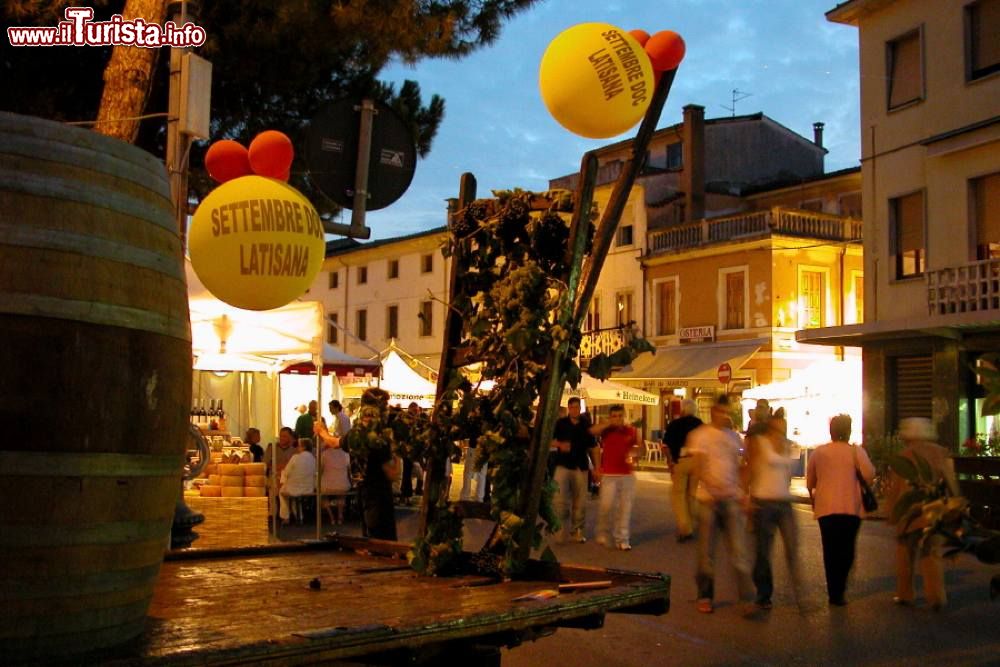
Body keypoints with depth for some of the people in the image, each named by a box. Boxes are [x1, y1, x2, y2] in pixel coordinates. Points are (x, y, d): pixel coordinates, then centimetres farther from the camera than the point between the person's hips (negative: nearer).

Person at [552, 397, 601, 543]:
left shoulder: (586, 425, 6)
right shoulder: (560, 423, 2)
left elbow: (593, 447, 9)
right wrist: (560, 444, -15)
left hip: (581, 467, 2)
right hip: (563, 465, -2)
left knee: (580, 502, 6)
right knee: (561, 499, -12)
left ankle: (576, 531, 18)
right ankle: (561, 529, -2)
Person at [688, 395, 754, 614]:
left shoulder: (733, 436, 13)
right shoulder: (700, 435, -3)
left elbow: (737, 467, 17)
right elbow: (698, 467, -10)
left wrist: (741, 493, 7)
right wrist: (710, 485, -26)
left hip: (731, 498, 3)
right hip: (708, 498, -3)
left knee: (738, 547, -2)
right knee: (707, 550, 4)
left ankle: (747, 595, 0)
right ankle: (705, 596, 15)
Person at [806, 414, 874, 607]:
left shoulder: (819, 452, 5)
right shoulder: (856, 451, -4)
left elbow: (810, 482, 11)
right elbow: (869, 475, -14)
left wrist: (813, 498, 29)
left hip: (825, 508, 2)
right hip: (850, 508, -2)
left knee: (830, 551, 9)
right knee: (846, 551, 6)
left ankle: (834, 592, 8)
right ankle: (838, 592, -4)